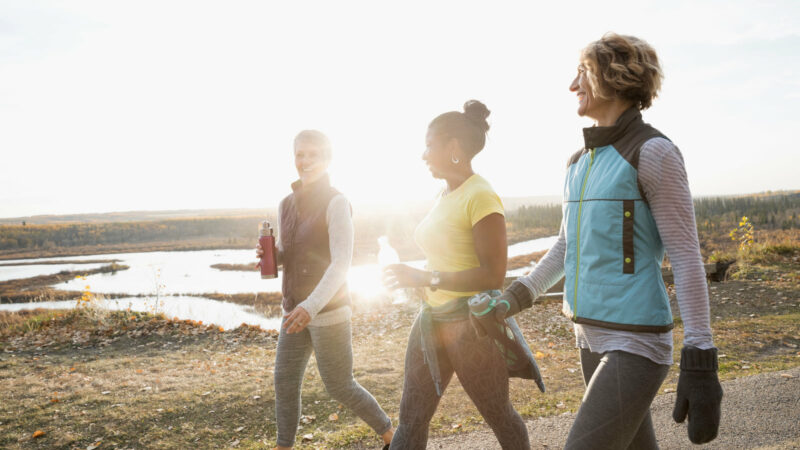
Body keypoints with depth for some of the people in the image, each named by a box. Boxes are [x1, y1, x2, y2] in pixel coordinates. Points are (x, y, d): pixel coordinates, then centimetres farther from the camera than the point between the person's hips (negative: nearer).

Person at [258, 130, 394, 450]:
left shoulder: (336, 203, -14)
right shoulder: (286, 206, 8)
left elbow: (342, 262, -22)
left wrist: (312, 306, -34)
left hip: (328, 311, -6)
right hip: (296, 311, 7)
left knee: (340, 387, 4)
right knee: (285, 383, 7)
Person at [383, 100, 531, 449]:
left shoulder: (481, 197, -18)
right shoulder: (446, 194, 8)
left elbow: (492, 276, -23)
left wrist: (423, 278, -22)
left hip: (472, 324, -8)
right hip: (433, 319, 8)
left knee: (498, 415, 12)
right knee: (410, 420, 8)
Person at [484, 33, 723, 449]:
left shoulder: (654, 152, -12)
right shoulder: (580, 163, 12)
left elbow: (687, 257, -14)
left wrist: (700, 365, -17)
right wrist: (511, 301, 13)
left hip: (636, 341, -8)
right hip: (593, 336, 8)